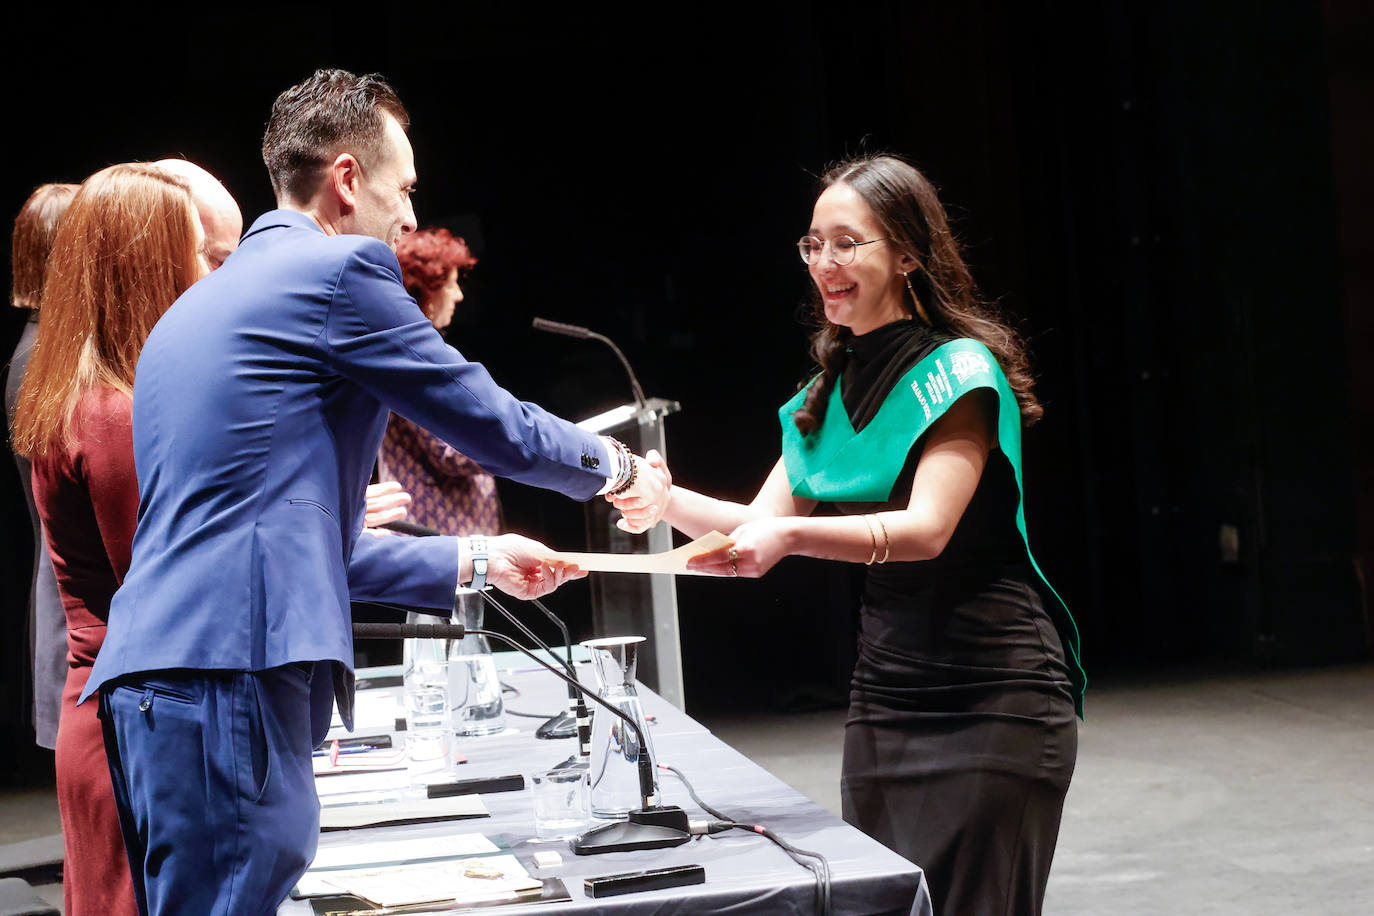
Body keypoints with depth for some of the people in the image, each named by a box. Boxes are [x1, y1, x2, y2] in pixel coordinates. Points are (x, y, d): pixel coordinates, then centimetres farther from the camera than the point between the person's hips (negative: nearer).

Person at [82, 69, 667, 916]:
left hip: (150, 674, 10)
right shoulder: (340, 270, -3)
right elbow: (498, 427, 4)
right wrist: (617, 466, 23)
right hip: (227, 677, -10)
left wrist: (473, 562, 35)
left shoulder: (204, 301, 26)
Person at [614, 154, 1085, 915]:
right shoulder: (832, 390, 11)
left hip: (992, 702, -7)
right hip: (883, 699, 7)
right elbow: (763, 523, 6)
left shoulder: (959, 371, -11)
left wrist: (793, 536, -38)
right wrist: (669, 500, -13)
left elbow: (926, 529, -23)